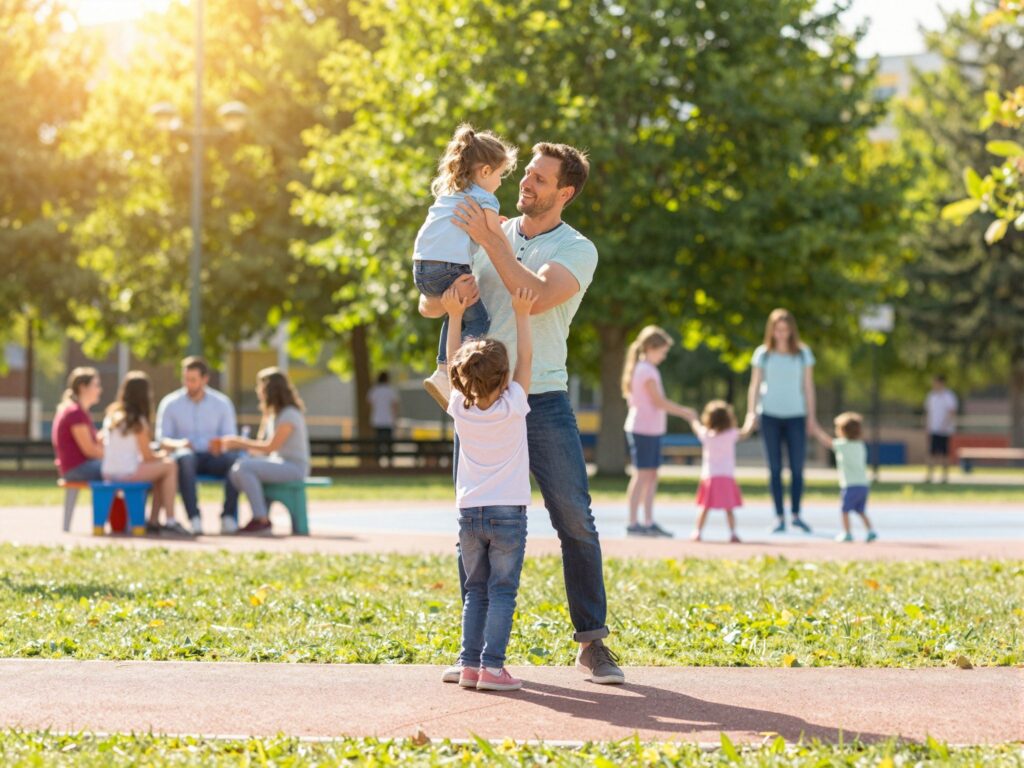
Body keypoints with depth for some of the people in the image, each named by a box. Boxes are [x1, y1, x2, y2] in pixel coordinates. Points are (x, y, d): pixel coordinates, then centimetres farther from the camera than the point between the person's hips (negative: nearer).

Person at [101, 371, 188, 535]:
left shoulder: (112, 415, 12)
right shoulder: (138, 421, -10)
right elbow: (147, 456, -7)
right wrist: (162, 454, 17)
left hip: (108, 472, 8)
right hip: (127, 473, -8)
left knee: (161, 470, 24)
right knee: (170, 466, 6)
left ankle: (154, 521, 20)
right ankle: (170, 521, 4)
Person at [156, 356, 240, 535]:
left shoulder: (222, 403, 11)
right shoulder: (170, 404, 8)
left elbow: (231, 436, 5)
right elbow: (162, 438, 3)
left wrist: (220, 445, -20)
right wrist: (179, 443, -21)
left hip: (213, 456, 1)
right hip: (188, 454, -1)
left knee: (235, 460, -33)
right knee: (185, 458, -39)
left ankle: (229, 517, -32)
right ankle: (194, 519, -44)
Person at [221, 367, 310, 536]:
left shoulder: (290, 415, -12)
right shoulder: (273, 414, 17)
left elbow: (270, 446, -17)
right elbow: (263, 445, 14)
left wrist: (240, 442, -10)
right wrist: (236, 443, 1)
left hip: (294, 467, -9)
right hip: (279, 463, 9)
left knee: (243, 467, -26)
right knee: (234, 472, -6)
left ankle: (261, 520, -23)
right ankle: (261, 516, -7)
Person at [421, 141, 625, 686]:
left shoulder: (577, 250, 0)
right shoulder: (485, 235, 12)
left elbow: (536, 296, -19)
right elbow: (428, 306, 10)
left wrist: (491, 241, -18)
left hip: (543, 400, -3)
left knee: (576, 521, -6)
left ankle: (592, 644, 2)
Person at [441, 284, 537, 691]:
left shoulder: (461, 409, -3)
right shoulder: (512, 407, -11)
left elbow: (452, 365, 11)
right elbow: (526, 359, 0)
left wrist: (455, 316, 15)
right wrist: (522, 315, 4)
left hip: (469, 513, 4)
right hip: (507, 511, -4)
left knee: (476, 592, 11)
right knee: (502, 591, -2)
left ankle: (470, 664, 4)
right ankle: (492, 666, -8)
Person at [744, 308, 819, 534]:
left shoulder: (803, 353, 5)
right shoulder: (763, 354, 4)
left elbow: (808, 386, 8)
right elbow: (755, 385, 5)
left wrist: (811, 416, 4)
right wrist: (751, 412, -5)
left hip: (795, 416, 0)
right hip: (770, 415, 0)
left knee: (797, 468, -3)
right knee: (775, 468, 1)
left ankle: (796, 514, 8)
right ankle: (779, 517, 4)